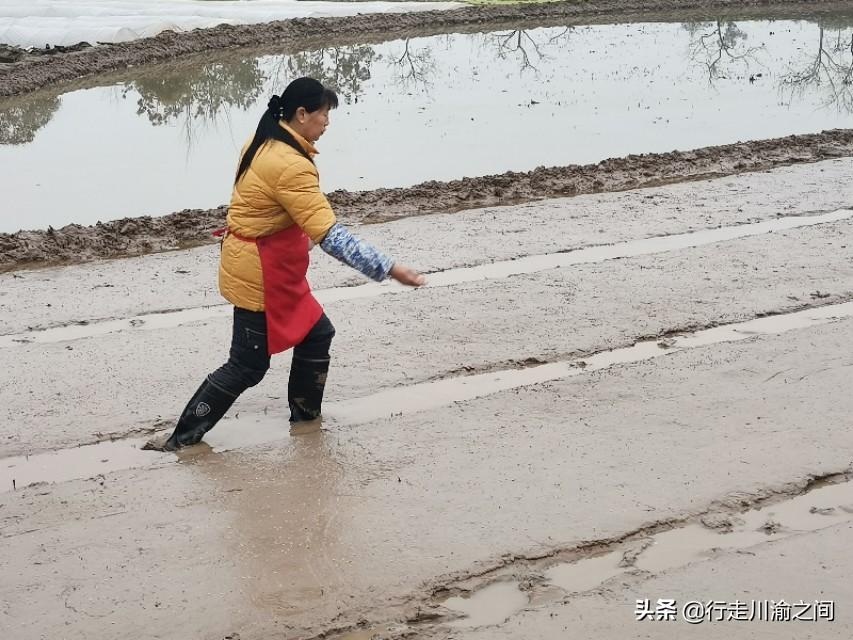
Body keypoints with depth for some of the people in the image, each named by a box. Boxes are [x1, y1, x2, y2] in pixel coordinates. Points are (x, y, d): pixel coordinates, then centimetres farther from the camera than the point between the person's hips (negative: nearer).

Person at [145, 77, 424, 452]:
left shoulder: (263, 143, 2)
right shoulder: (291, 166, -27)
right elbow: (331, 236, -33)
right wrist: (389, 269, -34)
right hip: (259, 276, -10)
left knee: (316, 335, 17)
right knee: (248, 365, 2)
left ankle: (304, 416, 31)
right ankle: (183, 438, 11)